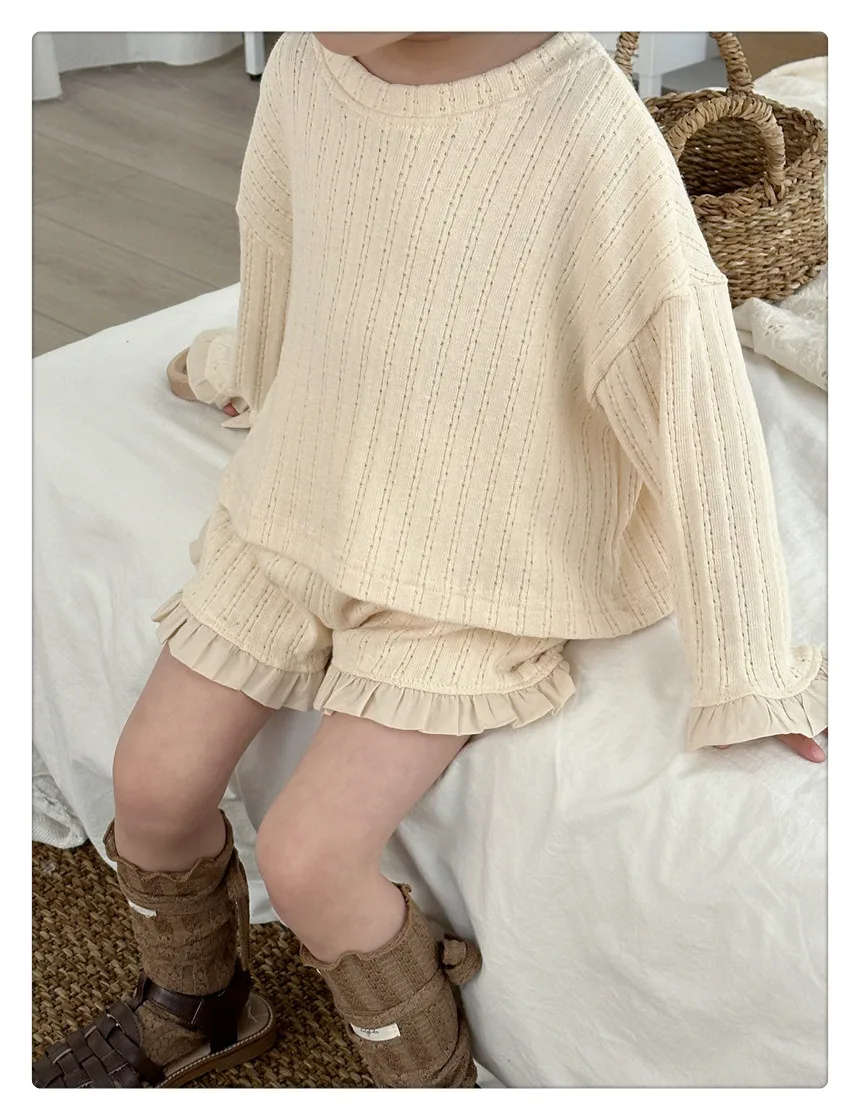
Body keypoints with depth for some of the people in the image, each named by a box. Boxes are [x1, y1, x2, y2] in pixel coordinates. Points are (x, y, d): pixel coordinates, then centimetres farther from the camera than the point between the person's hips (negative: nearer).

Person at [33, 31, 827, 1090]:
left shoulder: (594, 140, -28)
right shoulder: (304, 67, -10)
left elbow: (694, 413, -20)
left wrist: (748, 672, -11)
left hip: (467, 576, -5)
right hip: (298, 513, 6)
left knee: (307, 855, -14)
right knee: (153, 780, 4)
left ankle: (433, 1078, 17)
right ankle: (193, 1010, 36)